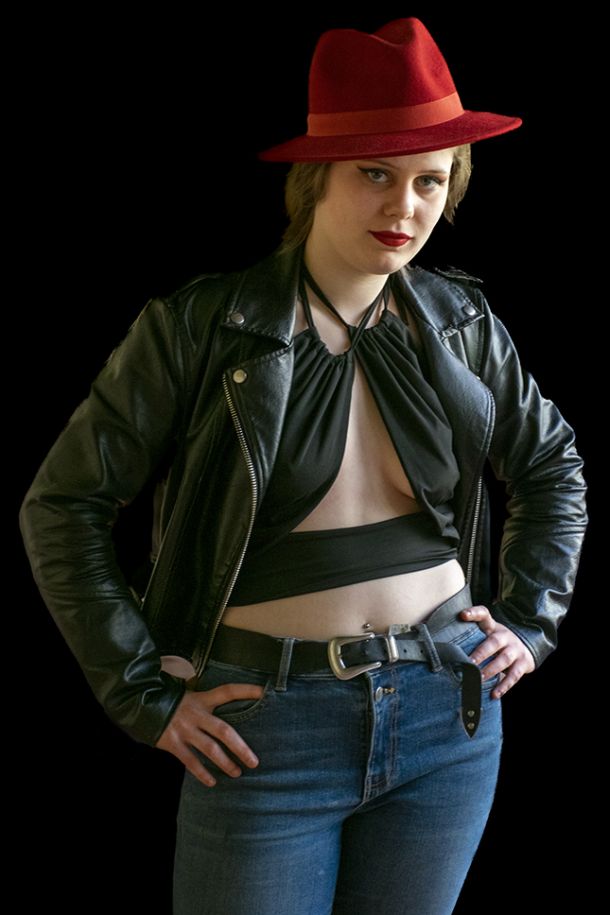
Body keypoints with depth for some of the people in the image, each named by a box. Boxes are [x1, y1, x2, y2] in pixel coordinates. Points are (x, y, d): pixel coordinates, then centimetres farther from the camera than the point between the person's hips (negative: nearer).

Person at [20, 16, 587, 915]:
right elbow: (63, 504, -7)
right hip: (269, 726, -3)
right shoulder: (200, 326, -10)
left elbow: (553, 469, 18)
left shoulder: (462, 323, 1)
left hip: (448, 715, 4)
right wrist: (144, 691, -8)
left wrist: (530, 621, 9)